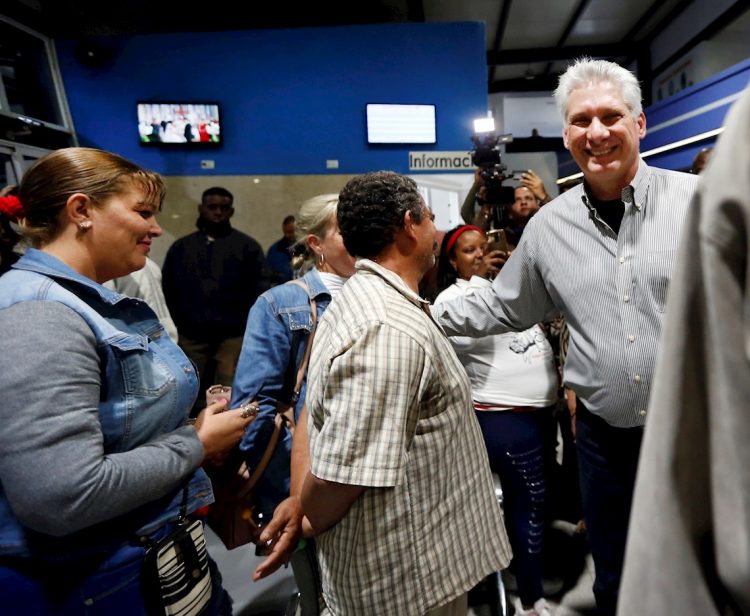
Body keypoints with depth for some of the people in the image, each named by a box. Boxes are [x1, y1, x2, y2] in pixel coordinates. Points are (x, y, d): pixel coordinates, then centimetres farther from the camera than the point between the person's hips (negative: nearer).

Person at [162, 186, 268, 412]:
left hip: (233, 337, -3)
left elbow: (259, 290, 0)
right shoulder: (180, 247, 12)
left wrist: (245, 325, -6)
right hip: (191, 337, 3)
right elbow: (168, 291, 14)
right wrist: (179, 324, 6)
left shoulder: (247, 246, 4)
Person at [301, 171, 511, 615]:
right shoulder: (393, 333, -29)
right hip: (409, 575, -8)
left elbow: (316, 410, 7)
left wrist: (297, 510, 6)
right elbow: (340, 474, -29)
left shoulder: (359, 298, 4)